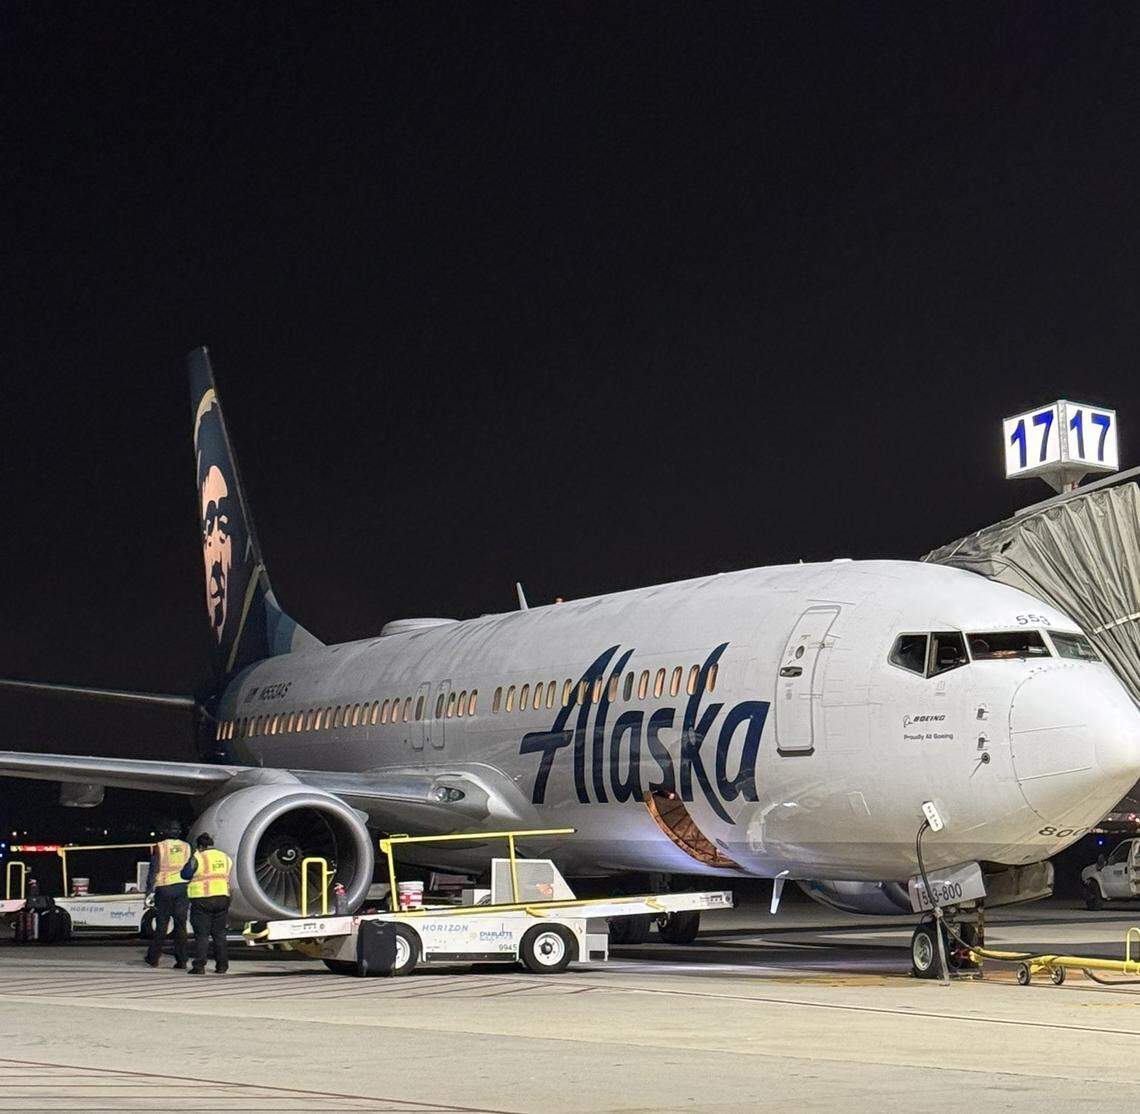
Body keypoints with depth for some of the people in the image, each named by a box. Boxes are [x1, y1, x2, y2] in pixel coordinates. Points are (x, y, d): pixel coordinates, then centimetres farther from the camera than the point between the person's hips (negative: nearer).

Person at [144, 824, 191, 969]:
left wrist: (149, 892, -4)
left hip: (164, 888, -2)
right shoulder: (187, 847, 7)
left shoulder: (159, 847, -2)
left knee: (161, 925, 6)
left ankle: (153, 958, 14)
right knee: (181, 925, 3)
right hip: (182, 888, 2)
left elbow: (153, 871, -6)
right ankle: (181, 961, 0)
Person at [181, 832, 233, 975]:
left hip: (202, 900, -5)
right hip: (222, 898, 5)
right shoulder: (225, 858, 12)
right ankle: (222, 965, 12)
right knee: (219, 933, 13)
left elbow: (185, 874, -2)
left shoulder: (198, 858, -6)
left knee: (201, 934, -1)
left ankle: (199, 966, -5)